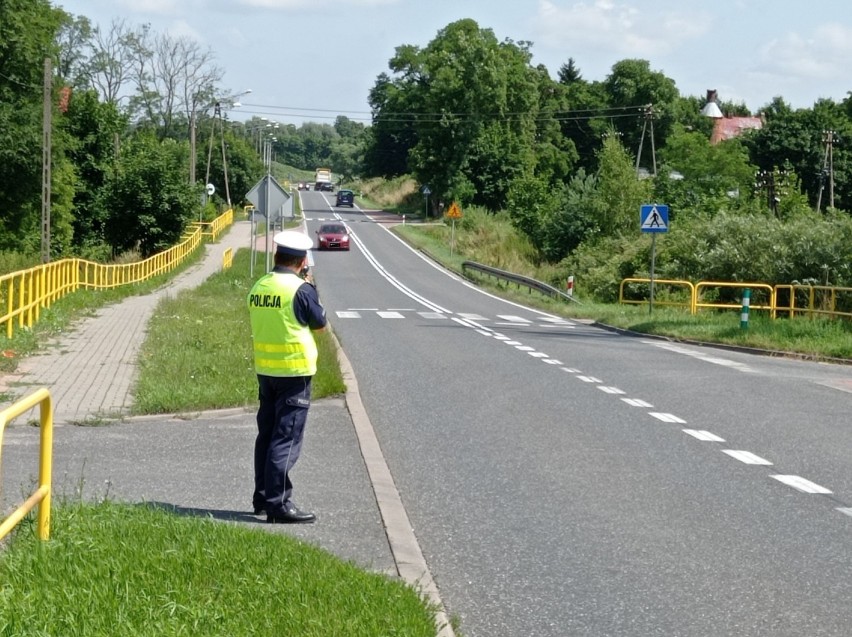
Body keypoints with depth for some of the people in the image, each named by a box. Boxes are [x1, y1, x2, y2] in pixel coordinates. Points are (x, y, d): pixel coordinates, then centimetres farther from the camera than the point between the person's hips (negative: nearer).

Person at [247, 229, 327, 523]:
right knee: (287, 438, -4)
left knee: (267, 434, 16)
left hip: (264, 369, 7)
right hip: (294, 370, -7)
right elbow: (319, 324, -3)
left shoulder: (258, 287, 5)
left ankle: (263, 497, 24)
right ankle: (278, 504, -5)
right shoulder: (301, 289, -15)